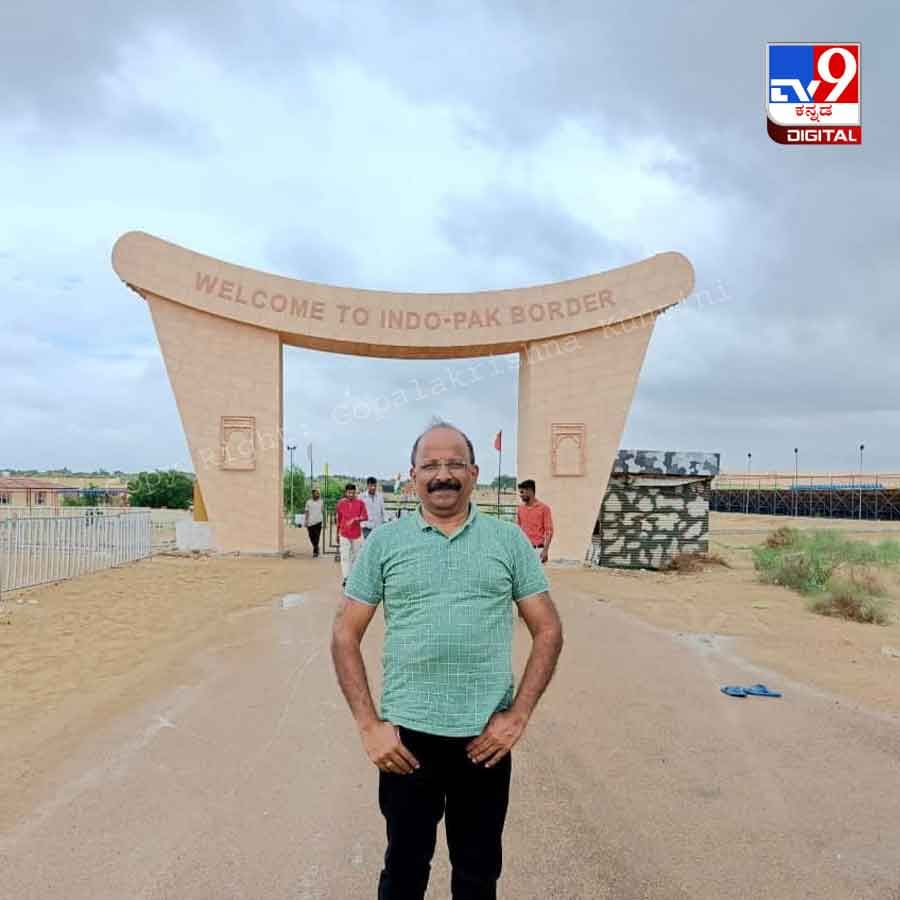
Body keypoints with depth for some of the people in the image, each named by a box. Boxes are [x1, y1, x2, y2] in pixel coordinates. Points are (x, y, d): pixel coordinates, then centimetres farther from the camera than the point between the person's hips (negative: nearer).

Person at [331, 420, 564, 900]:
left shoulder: (509, 541, 0)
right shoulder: (383, 543, -2)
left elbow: (548, 630, 2)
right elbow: (345, 636, 1)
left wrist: (517, 715, -6)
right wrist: (369, 725, -6)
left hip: (487, 736, 1)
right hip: (406, 734, 0)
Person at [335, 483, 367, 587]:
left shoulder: (360, 503, -2)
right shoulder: (341, 503, 1)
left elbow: (364, 517, -5)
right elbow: (338, 519, 10)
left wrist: (355, 519, -23)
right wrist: (337, 532, 15)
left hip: (357, 534, 1)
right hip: (344, 534, -1)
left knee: (355, 556, 10)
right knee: (345, 556, -9)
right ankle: (346, 578, -12)